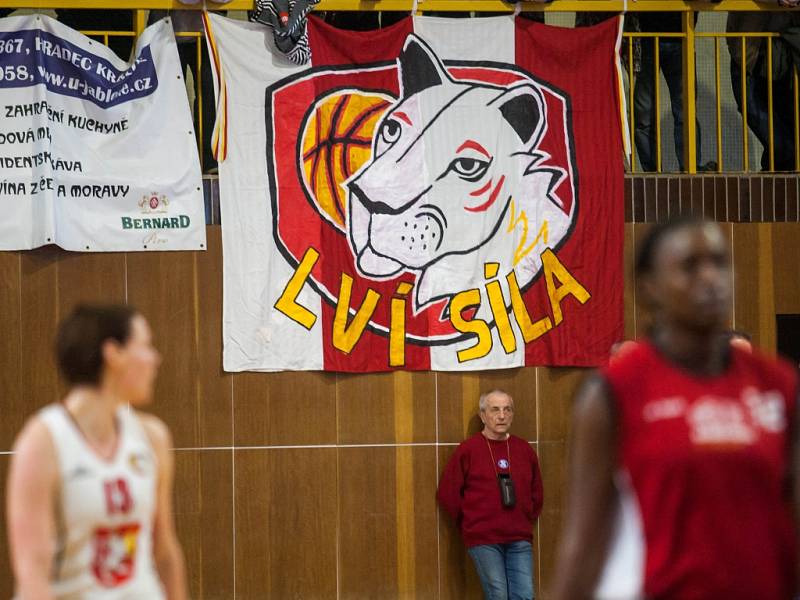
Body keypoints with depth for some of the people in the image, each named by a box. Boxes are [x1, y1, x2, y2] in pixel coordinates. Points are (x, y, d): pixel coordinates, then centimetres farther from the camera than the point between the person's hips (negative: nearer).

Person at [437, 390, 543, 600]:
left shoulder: (524, 449, 11)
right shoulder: (468, 449, -1)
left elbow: (536, 492, 22)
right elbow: (448, 493, 0)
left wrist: (528, 521, 14)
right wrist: (471, 523, 3)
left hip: (519, 540, 4)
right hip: (484, 541, -4)